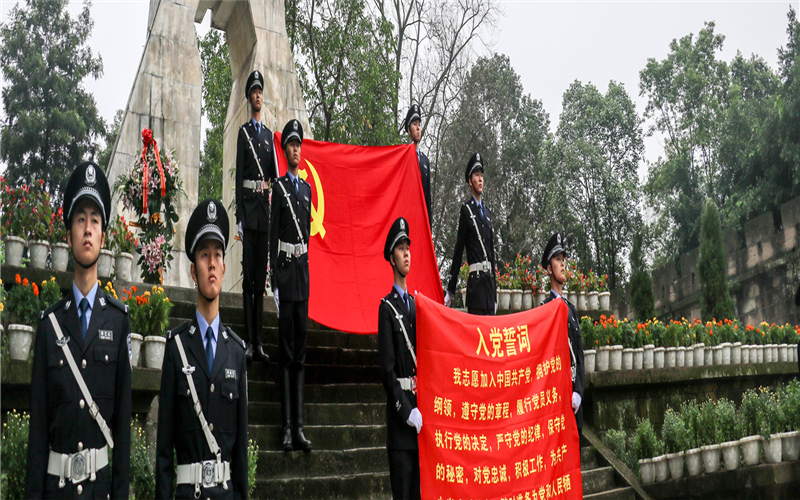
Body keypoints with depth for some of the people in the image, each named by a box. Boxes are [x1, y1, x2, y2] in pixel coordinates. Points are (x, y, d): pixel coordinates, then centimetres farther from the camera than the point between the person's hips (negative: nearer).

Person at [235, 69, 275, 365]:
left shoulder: (269, 135, 18)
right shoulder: (243, 132, 4)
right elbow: (238, 175, -3)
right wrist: (239, 216, -9)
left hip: (265, 207, 5)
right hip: (248, 204, -5)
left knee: (261, 277, 6)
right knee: (248, 276, -6)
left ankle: (259, 342, 9)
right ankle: (249, 341, -2)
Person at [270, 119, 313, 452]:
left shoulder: (307, 188, 17)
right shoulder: (279, 187, -1)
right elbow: (273, 234, -7)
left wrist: (305, 267, 14)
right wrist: (275, 280, -13)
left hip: (303, 267, 6)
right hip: (284, 266, -6)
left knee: (300, 351, 7)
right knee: (286, 351, -5)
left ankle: (299, 427, 11)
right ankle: (286, 428, -1)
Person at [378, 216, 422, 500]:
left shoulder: (415, 304, 15)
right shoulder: (387, 307, -6)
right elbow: (387, 368, -11)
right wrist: (407, 411, -16)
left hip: (420, 410, 7)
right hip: (400, 416, -7)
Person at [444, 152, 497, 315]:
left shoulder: (488, 212, 18)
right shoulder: (466, 209, -2)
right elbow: (458, 249, -5)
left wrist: (495, 295, 19)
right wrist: (450, 290, -6)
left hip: (489, 278, 7)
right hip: (475, 277, -7)